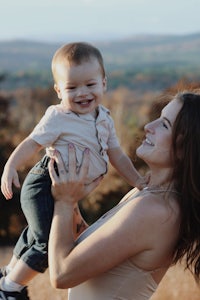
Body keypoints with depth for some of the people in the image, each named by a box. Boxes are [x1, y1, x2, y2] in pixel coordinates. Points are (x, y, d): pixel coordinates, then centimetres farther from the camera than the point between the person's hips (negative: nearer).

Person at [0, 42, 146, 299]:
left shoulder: (104, 119, 4)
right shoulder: (57, 118, -17)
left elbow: (117, 155, 11)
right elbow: (32, 144, -20)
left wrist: (138, 182, 9)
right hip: (45, 186, -8)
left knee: (36, 236, 26)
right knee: (50, 244, -17)